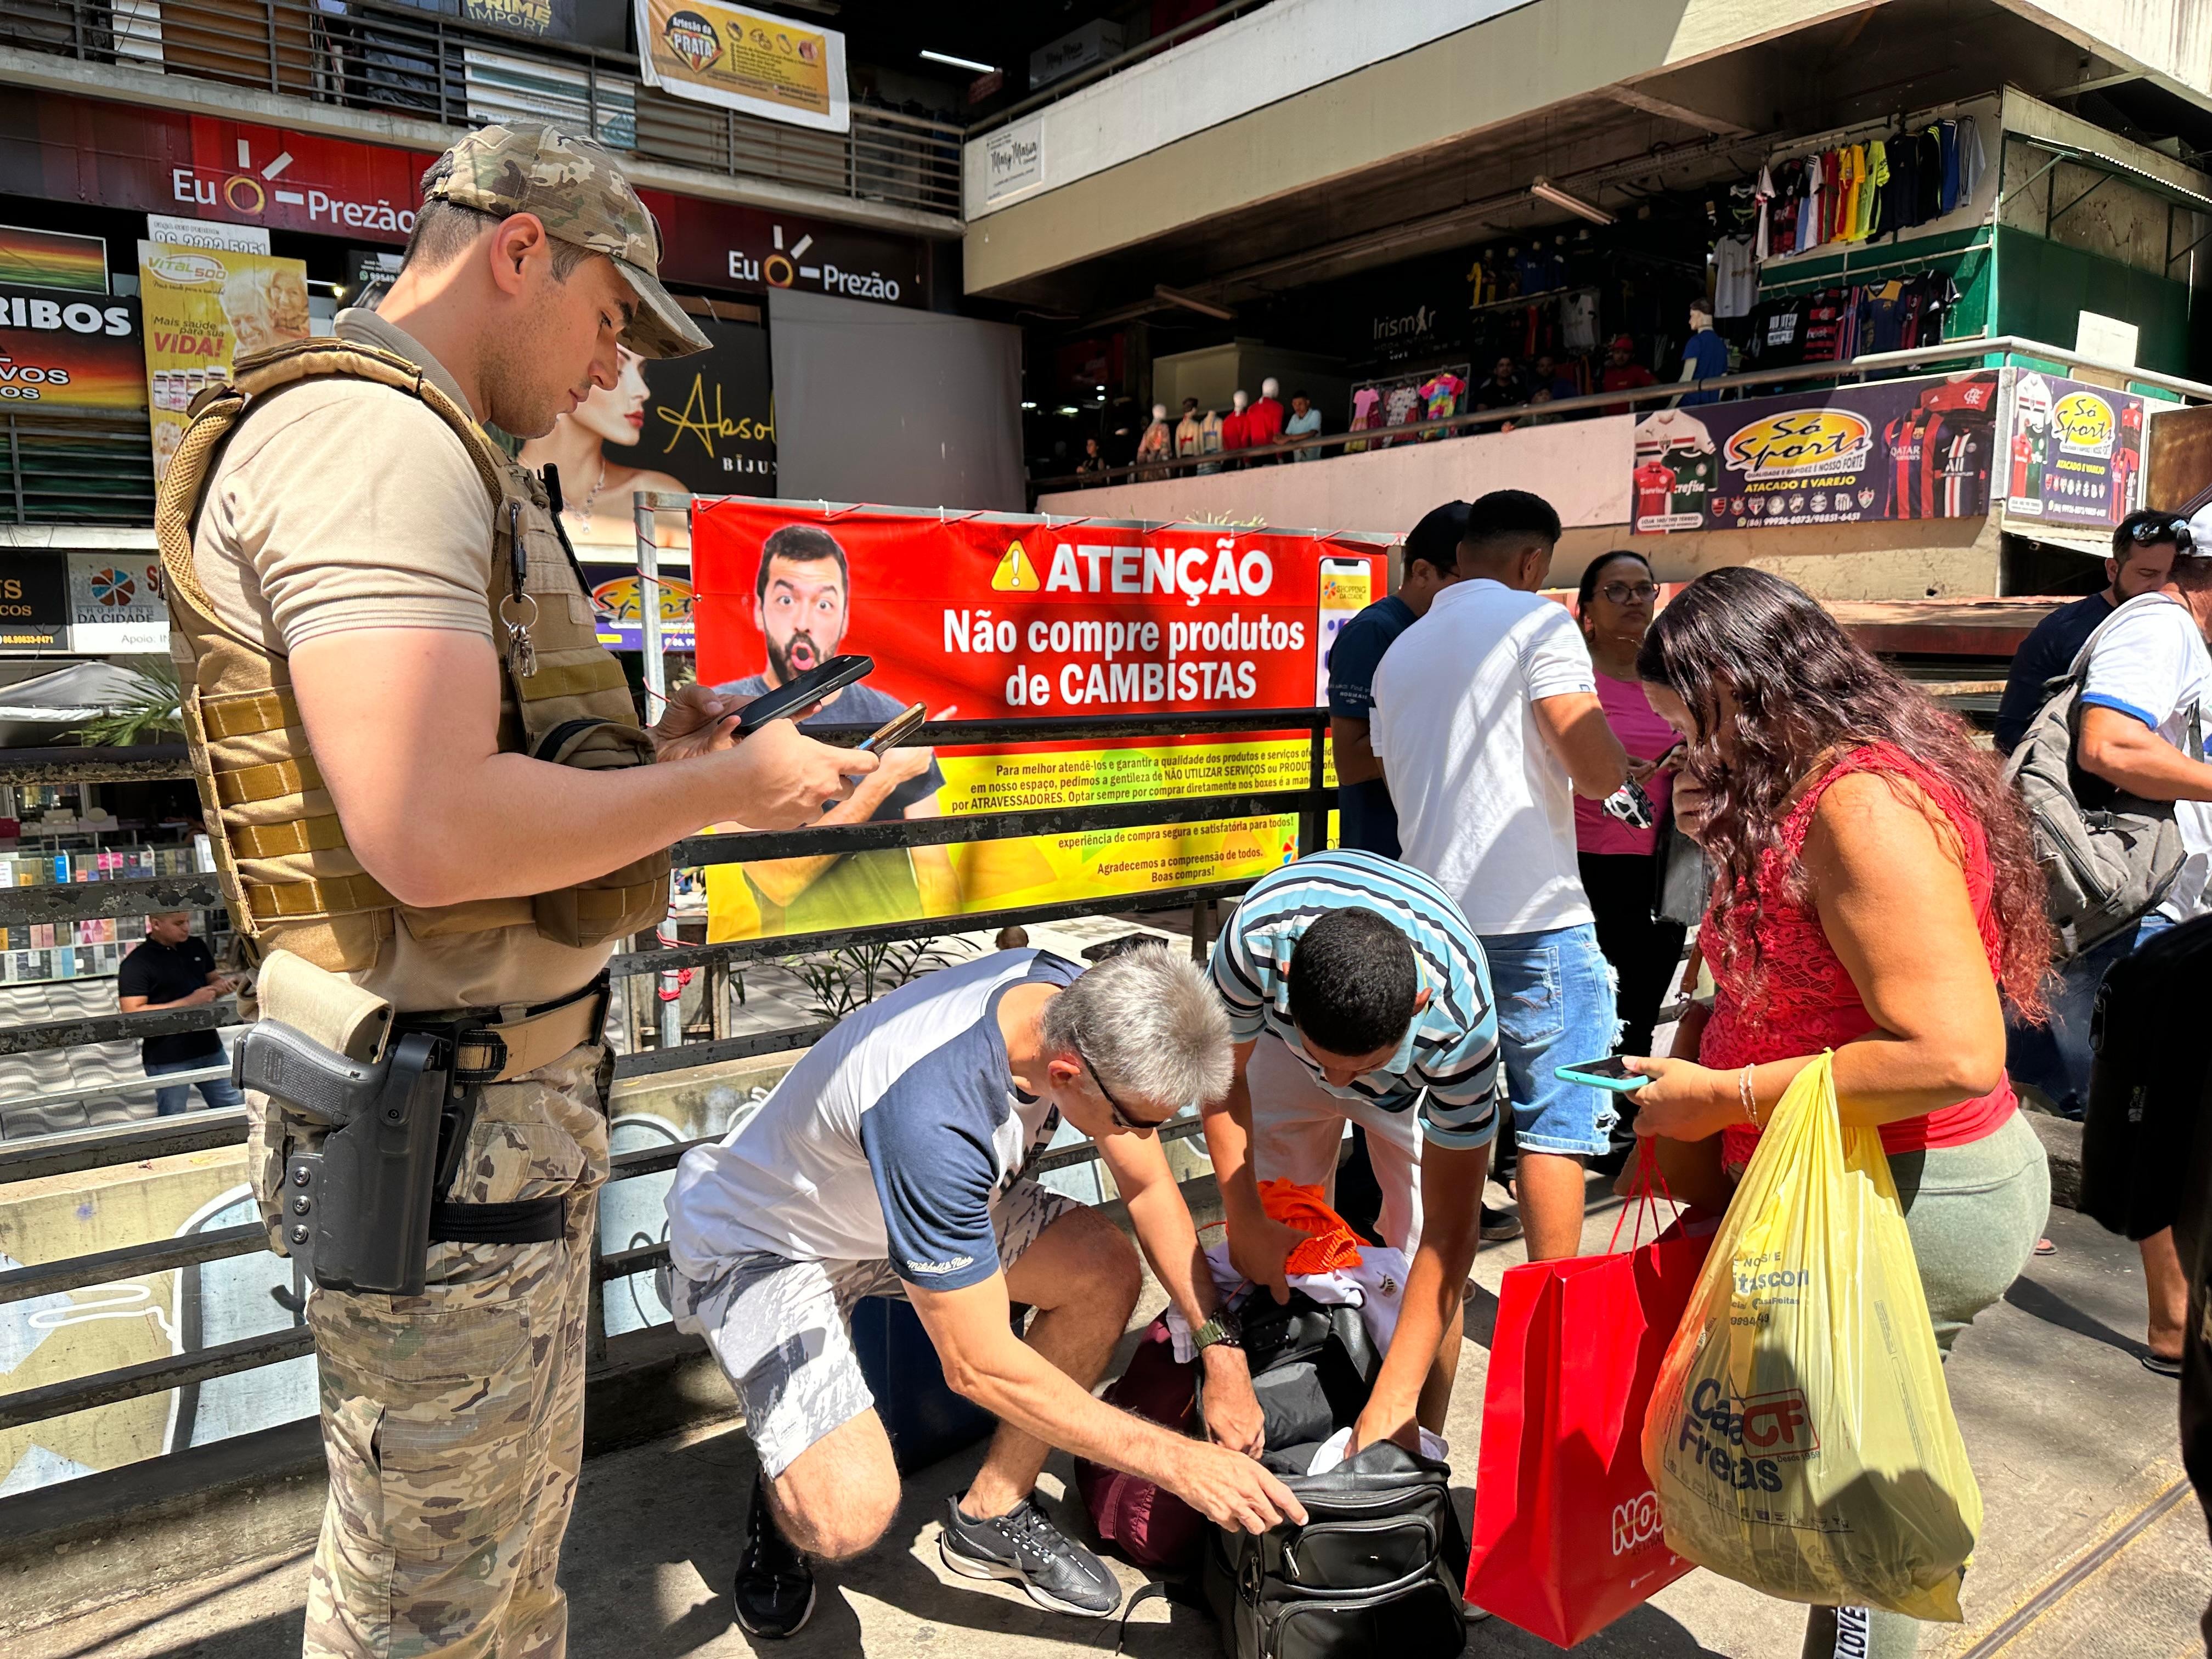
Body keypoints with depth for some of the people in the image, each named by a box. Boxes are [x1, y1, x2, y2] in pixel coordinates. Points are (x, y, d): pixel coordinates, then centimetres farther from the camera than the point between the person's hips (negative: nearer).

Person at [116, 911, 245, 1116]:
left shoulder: (197, 947, 7)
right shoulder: (135, 964, -12)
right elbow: (133, 1014, -20)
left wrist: (222, 984, -5)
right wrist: (189, 1002, -23)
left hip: (209, 1047, 6)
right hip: (166, 1059, -5)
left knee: (236, 1109, 11)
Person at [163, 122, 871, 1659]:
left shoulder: (435, 459, 16)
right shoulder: (371, 436, -19)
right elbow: (429, 833, -31)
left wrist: (647, 758, 7)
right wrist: (727, 787, -19)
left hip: (520, 1084, 11)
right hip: (446, 1123, -10)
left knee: (519, 1523, 26)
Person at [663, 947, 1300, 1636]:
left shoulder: (1079, 1003, -19)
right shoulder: (932, 1114, -42)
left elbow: (1147, 1184, -4)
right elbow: (980, 1367, -32)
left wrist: (1222, 1350, -9)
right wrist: (1178, 1462, -27)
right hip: (759, 1248, -7)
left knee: (1108, 1271, -12)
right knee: (850, 1517, -27)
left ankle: (992, 1512, 7)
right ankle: (793, 1487, 10)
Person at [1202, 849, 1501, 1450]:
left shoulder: (1459, 1013, -43)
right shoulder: (1257, 935, -41)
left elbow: (1450, 1232, -37)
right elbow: (1223, 1074, -19)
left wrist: (1391, 1402, -38)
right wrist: (1244, 1221, -23)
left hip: (1421, 1075, -1)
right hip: (1282, 1044, 2)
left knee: (1431, 1259, -13)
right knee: (1277, 1251, -5)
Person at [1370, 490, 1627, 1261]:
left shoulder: (1400, 652, 17)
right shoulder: (1537, 621, -5)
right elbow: (1600, 771, -14)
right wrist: (1611, 766, 8)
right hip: (1534, 918, -7)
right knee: (1555, 1127, 2)